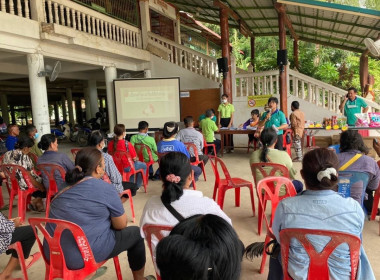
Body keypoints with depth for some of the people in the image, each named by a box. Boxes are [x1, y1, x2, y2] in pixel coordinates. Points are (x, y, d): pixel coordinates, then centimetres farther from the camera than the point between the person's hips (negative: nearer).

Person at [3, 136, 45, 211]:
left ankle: (38, 203, 23)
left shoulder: (7, 154, 0)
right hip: (24, 185, -9)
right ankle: (35, 201, 15)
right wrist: (40, 187, -14)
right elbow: (28, 176, -24)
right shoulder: (24, 157, -24)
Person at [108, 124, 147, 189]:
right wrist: (137, 159, 6)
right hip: (126, 167, -6)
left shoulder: (110, 144, -11)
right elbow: (134, 158, -18)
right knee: (144, 165, 20)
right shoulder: (127, 144, -27)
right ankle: (137, 186, 29)